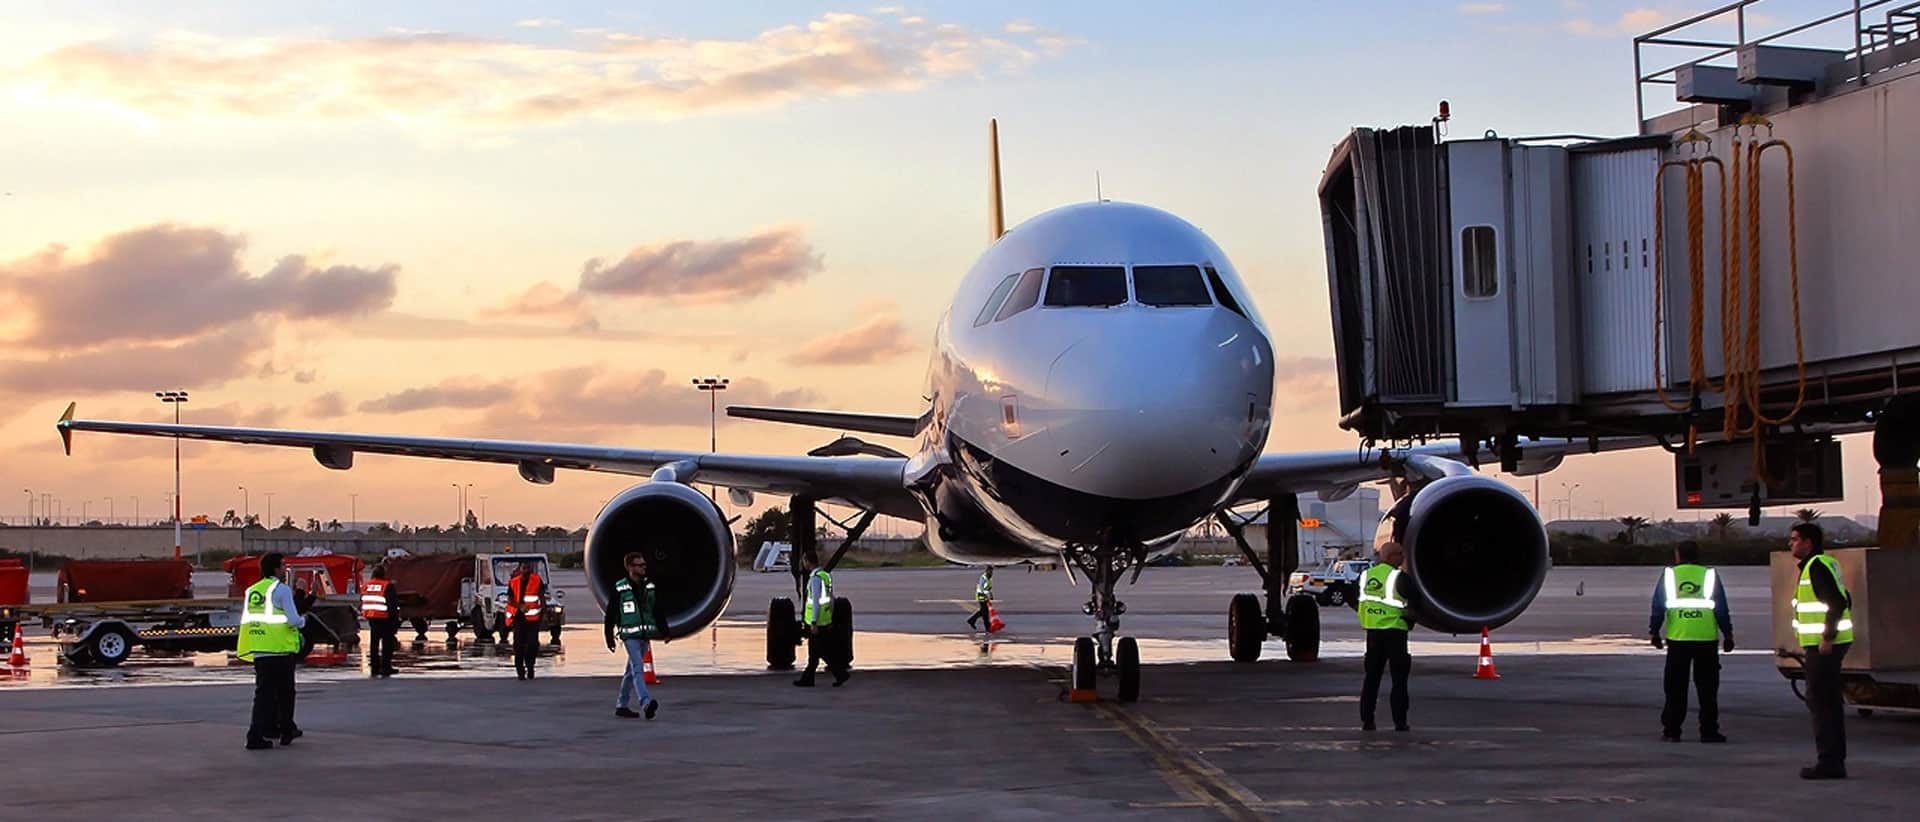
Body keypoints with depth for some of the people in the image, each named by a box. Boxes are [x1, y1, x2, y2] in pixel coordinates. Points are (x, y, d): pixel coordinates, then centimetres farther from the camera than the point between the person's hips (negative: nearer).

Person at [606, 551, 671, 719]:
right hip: (630, 634, -6)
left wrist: (664, 632, 9)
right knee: (638, 669, -17)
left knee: (632, 671, 13)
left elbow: (658, 611, 15)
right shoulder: (619, 589, -5)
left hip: (646, 635, 6)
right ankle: (646, 702, -30)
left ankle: (622, 705, 21)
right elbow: (610, 614, -1)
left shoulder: (650, 586, 10)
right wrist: (609, 637, -1)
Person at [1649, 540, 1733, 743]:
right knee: (1707, 688, 5)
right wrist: (1728, 635, 9)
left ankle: (1671, 730, 6)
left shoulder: (1669, 575, 4)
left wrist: (1654, 632, 11)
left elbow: (1658, 607, 3)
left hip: (1677, 639, 0)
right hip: (1707, 640, 0)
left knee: (1676, 688, 7)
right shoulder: (1709, 575, 3)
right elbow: (1722, 608, 3)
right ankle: (1709, 731, 2)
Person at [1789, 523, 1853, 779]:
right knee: (1830, 703, 14)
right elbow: (1843, 600, 22)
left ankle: (1829, 761, -8)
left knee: (1820, 701, -8)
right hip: (1825, 644, 11)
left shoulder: (1817, 566, -15)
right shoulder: (1826, 564, 17)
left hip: (1823, 645, -11)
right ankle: (1835, 760, 18)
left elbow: (1837, 602, -24)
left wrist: (1828, 637, -23)